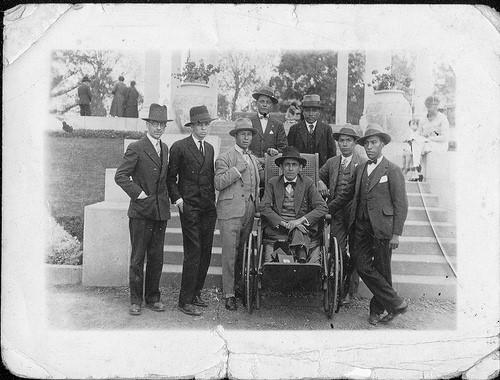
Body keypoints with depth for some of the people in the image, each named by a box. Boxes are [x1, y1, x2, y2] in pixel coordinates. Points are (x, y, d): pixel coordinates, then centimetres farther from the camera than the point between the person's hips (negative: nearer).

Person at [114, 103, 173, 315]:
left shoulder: (165, 148, 14)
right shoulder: (136, 148, -7)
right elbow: (120, 176, -9)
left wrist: (168, 196, 11)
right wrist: (138, 193, -13)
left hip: (161, 210, 6)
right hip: (141, 211, -5)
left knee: (157, 257, 10)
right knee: (137, 258, 3)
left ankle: (153, 298, 22)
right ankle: (135, 300, 15)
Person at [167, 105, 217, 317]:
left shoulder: (209, 148, 17)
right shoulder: (179, 147, -2)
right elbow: (170, 178, 1)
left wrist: (213, 199, 12)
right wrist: (177, 198, -8)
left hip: (209, 209, 6)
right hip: (190, 208, -6)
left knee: (205, 253, 9)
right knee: (193, 254, -7)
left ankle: (195, 294, 23)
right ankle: (185, 301, 3)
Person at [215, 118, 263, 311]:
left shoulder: (254, 159, 20)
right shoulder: (224, 158, -1)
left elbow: (262, 179, 22)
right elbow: (218, 184, -11)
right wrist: (237, 169, -16)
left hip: (249, 211, 6)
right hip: (231, 211, -6)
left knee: (243, 252, 11)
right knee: (230, 253, -3)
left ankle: (238, 286, 26)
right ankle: (229, 294, 5)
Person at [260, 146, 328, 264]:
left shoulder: (308, 183, 9)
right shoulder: (272, 183, 11)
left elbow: (322, 208, -1)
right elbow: (263, 207, -2)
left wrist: (301, 220, -16)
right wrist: (283, 223, -17)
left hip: (302, 226, -1)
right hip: (277, 228, 1)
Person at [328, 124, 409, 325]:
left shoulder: (393, 170, -3)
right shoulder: (359, 169, 14)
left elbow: (401, 204, -5)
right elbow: (345, 195, 20)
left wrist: (396, 234, -10)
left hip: (382, 227, -5)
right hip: (361, 226, 5)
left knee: (382, 270, 4)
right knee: (363, 267, 1)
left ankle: (377, 309, 22)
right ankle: (396, 303, 13)